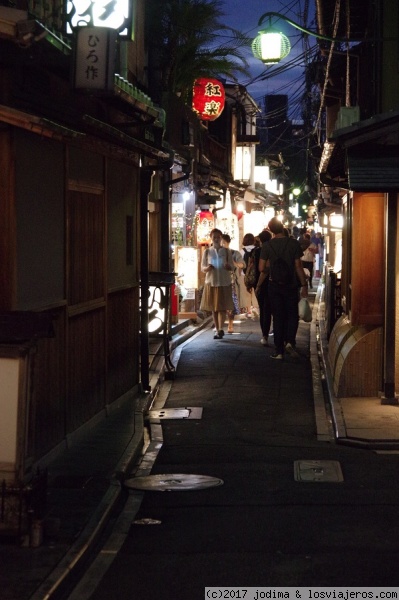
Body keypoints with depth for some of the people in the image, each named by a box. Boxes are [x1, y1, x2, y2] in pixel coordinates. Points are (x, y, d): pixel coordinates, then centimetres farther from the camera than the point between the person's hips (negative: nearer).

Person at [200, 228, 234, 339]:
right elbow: (202, 268, 7)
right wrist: (207, 268, -17)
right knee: (213, 308, 4)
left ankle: (221, 329, -15)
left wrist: (228, 266, -20)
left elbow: (232, 267, 4)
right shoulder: (207, 252, 6)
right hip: (211, 282, 2)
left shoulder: (226, 251, 4)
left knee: (222, 307, -8)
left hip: (224, 283, -2)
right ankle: (218, 330, 12)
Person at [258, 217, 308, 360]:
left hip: (274, 285, 1)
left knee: (278, 317, 7)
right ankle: (290, 341, -11)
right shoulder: (293, 243, -8)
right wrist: (304, 285, 0)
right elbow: (298, 266, -7)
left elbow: (262, 268, -8)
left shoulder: (267, 245, -5)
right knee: (292, 315, 12)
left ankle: (279, 351, 6)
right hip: (290, 284, -1)